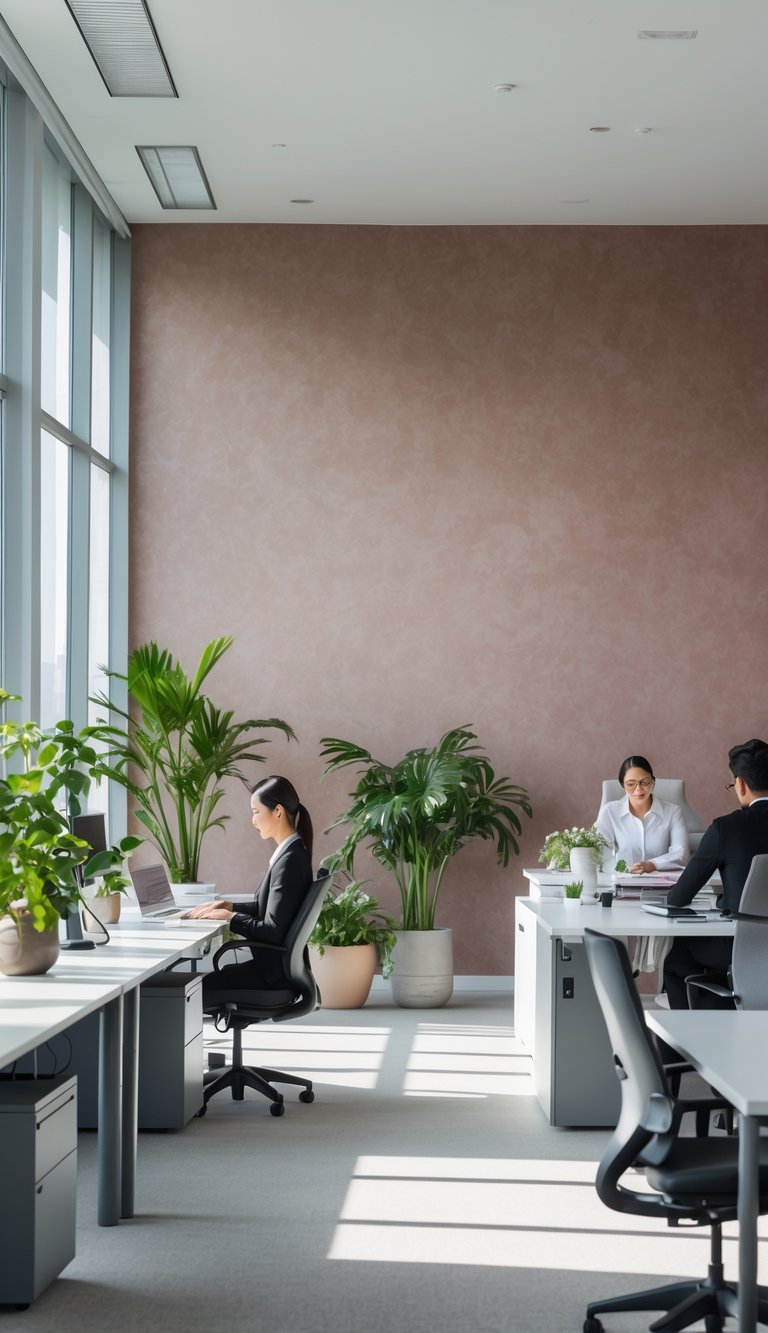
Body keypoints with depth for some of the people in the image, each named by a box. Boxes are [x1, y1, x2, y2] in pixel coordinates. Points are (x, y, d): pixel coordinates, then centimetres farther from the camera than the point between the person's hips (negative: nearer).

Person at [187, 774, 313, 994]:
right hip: (273, 963, 10)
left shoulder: (290, 860, -20)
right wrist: (230, 906, 9)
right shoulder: (291, 853, 10)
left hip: (276, 973, -10)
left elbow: (273, 930, -22)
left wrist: (230, 917, -12)